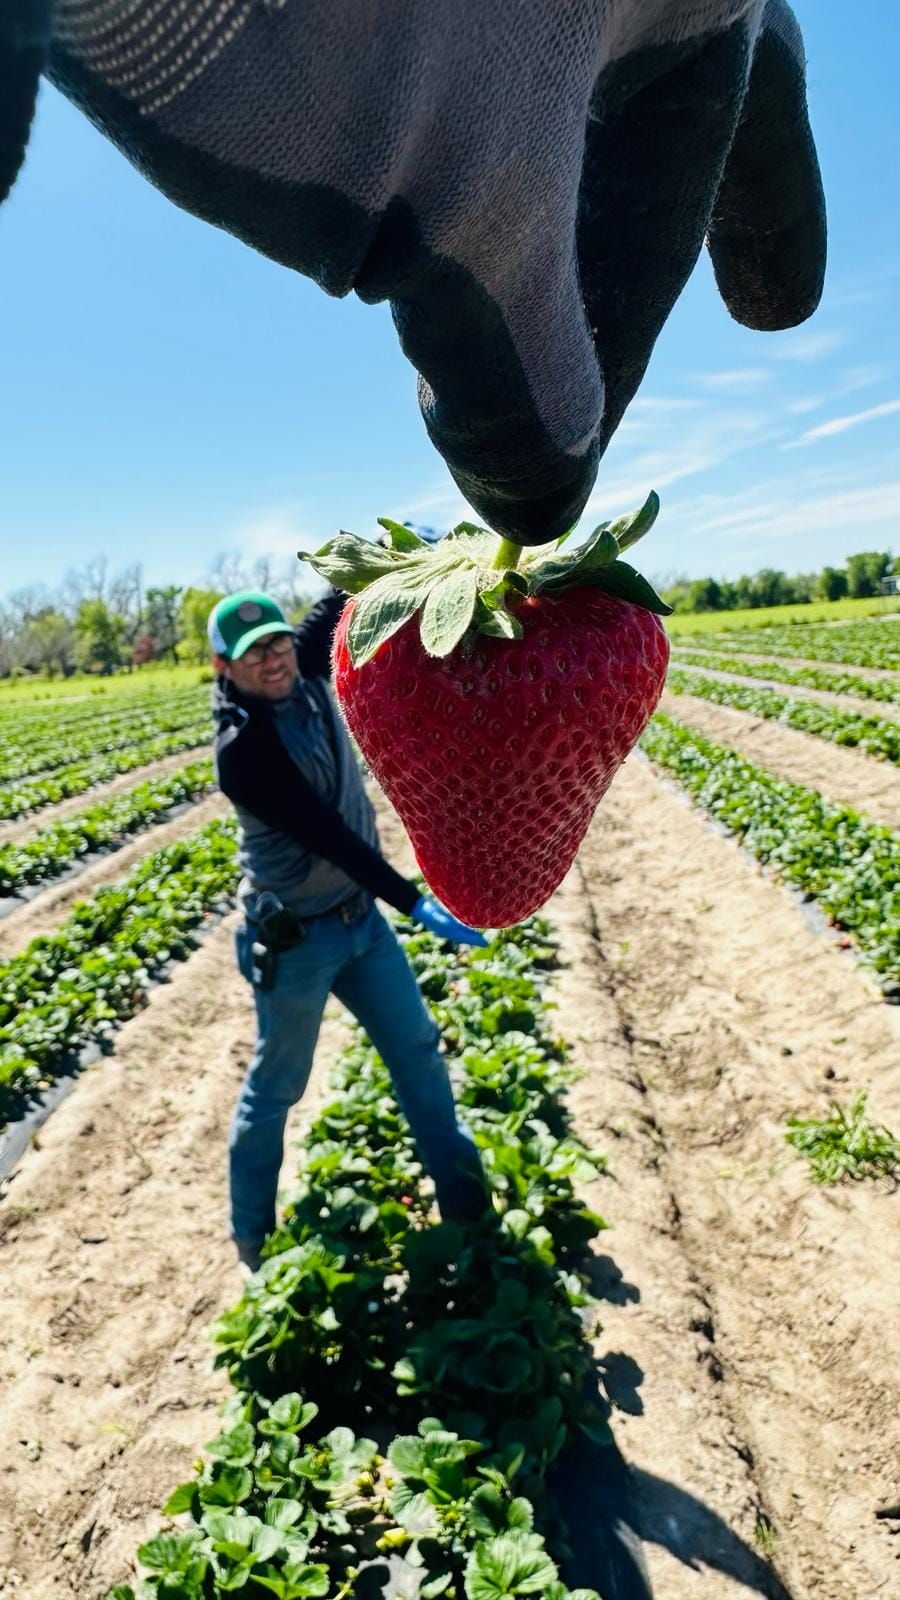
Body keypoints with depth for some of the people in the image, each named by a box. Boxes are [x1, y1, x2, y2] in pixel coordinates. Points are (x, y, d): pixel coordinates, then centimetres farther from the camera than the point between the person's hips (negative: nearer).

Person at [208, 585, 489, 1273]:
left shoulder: (305, 675, -4)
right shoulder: (242, 749, -24)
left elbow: (341, 601, 5)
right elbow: (326, 835, -29)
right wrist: (414, 901, -31)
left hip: (361, 915, 7)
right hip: (296, 940, -7)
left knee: (418, 1048, 17)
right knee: (275, 1088, 11)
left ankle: (465, 1194, 36)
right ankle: (253, 1238, 33)